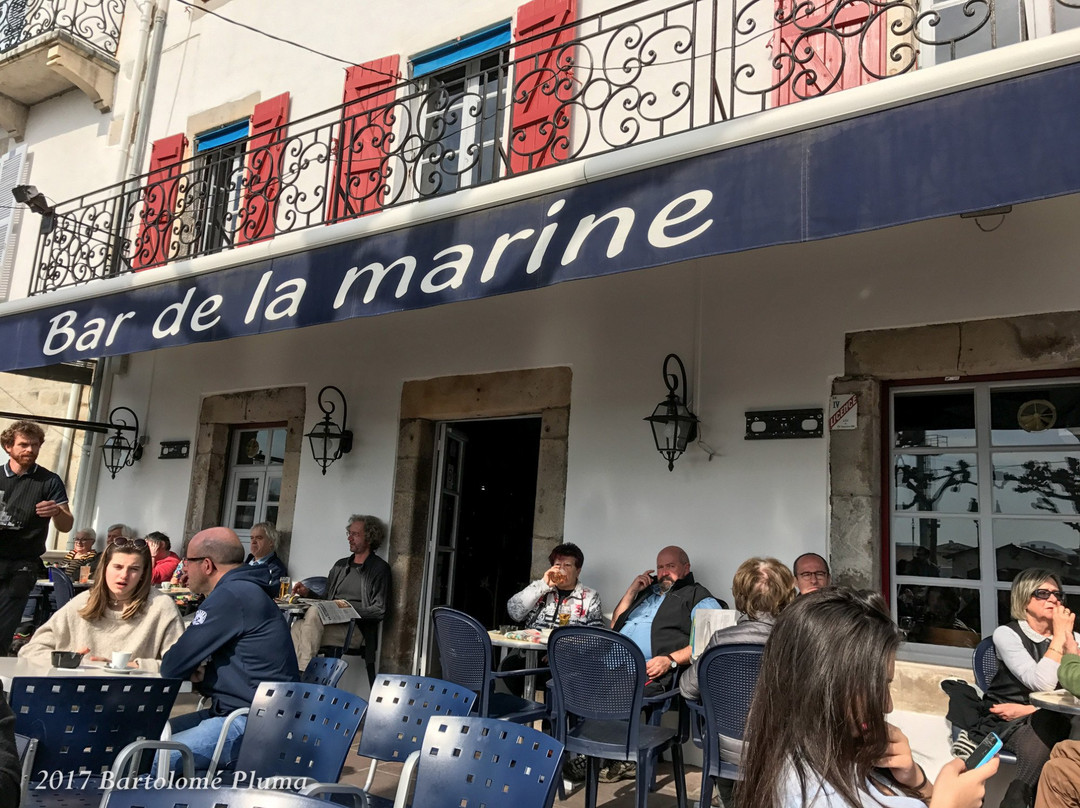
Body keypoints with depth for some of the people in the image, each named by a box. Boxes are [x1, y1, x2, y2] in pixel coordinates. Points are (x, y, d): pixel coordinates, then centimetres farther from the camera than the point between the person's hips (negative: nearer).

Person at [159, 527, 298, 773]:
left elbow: (172, 667, -12)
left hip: (254, 723, -11)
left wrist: (195, 670, 9)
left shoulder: (231, 596, -16)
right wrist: (201, 672, 0)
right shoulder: (245, 591, 17)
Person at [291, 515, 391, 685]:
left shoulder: (380, 569, 4)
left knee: (313, 613, -31)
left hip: (355, 631, -6)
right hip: (330, 623, 6)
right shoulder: (340, 565, 26)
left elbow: (379, 611, -4)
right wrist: (308, 593, 10)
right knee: (298, 626, -27)